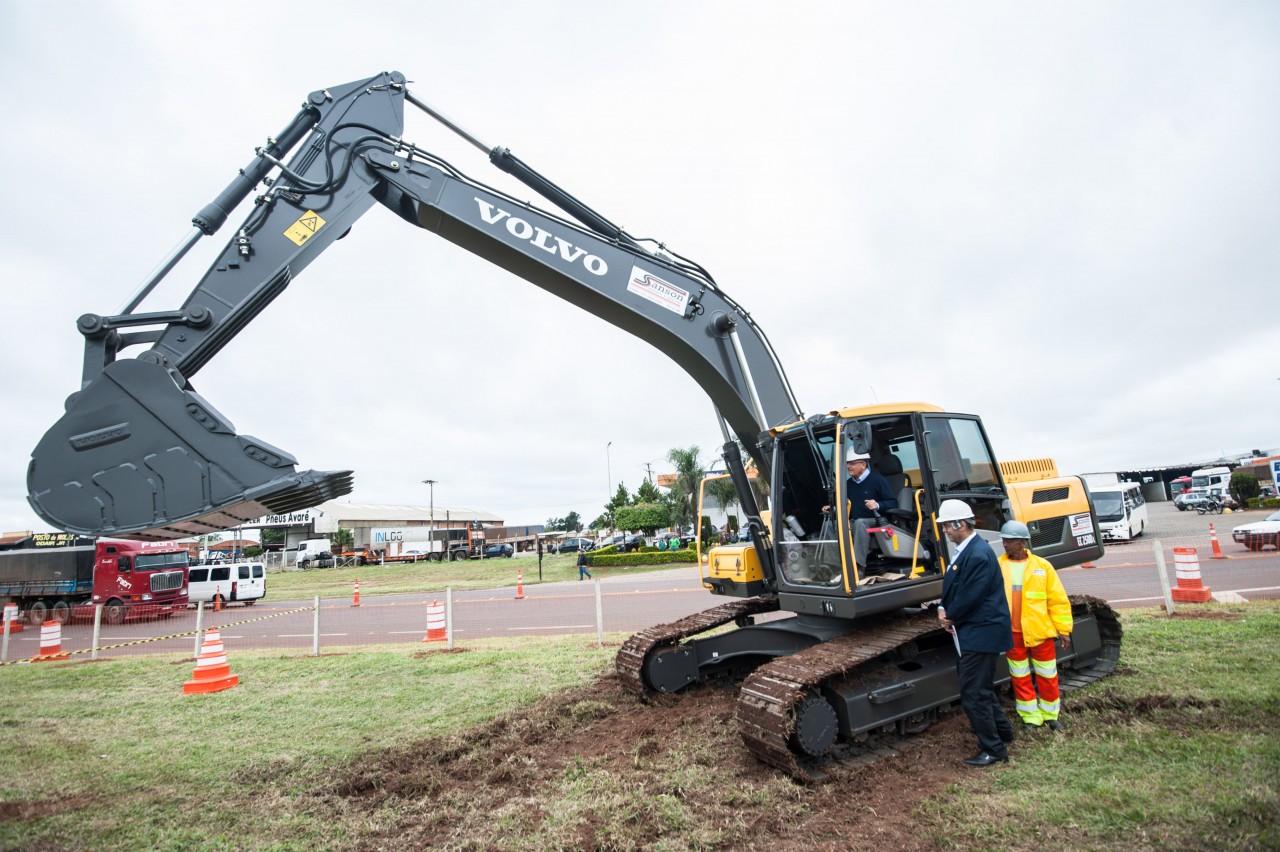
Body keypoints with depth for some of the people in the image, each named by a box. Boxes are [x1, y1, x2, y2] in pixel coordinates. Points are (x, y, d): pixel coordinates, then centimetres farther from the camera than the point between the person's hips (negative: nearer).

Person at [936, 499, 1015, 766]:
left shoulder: (978, 555, -24)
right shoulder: (964, 550, 8)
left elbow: (970, 596, -24)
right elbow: (952, 587, 14)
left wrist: (950, 616, -9)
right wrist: (944, 610, -2)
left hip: (980, 634, -11)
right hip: (971, 632, 11)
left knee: (974, 694, -3)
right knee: (980, 686, 24)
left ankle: (994, 749, 10)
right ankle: (1001, 730, 41)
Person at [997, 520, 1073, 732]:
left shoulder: (1041, 566, -3)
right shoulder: (997, 566, -3)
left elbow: (1058, 599, 0)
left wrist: (1063, 629, -1)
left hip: (1040, 631, 0)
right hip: (1012, 633, 1)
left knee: (1047, 676, 13)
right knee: (1020, 678, 11)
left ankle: (1050, 714, 33)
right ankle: (1031, 718, 25)